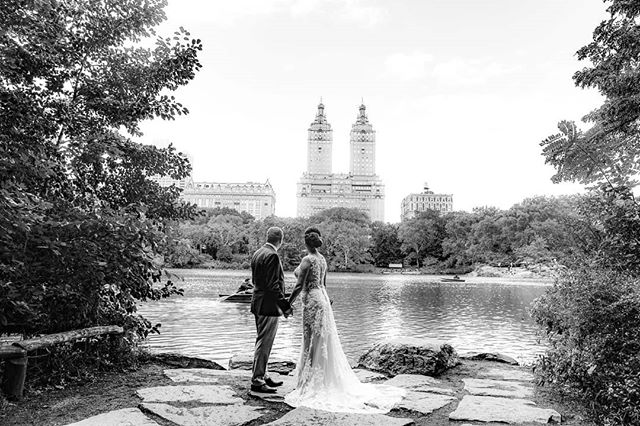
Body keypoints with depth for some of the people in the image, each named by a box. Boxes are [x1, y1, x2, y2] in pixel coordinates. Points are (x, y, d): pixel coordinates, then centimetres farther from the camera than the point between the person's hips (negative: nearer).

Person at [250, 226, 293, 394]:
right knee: (264, 343, -1)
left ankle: (262, 375, 30)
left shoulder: (257, 253, 11)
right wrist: (285, 306, -18)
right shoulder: (272, 256, -18)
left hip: (258, 303, 10)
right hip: (268, 305, -10)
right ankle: (257, 380, 8)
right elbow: (273, 285, -23)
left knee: (263, 342, 19)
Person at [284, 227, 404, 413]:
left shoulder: (307, 259, -15)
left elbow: (299, 286, -17)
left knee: (312, 342, 0)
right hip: (323, 299, 8)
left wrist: (288, 304, -8)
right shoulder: (322, 259, 10)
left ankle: (313, 383, 9)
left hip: (312, 301, -8)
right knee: (323, 342, 14)